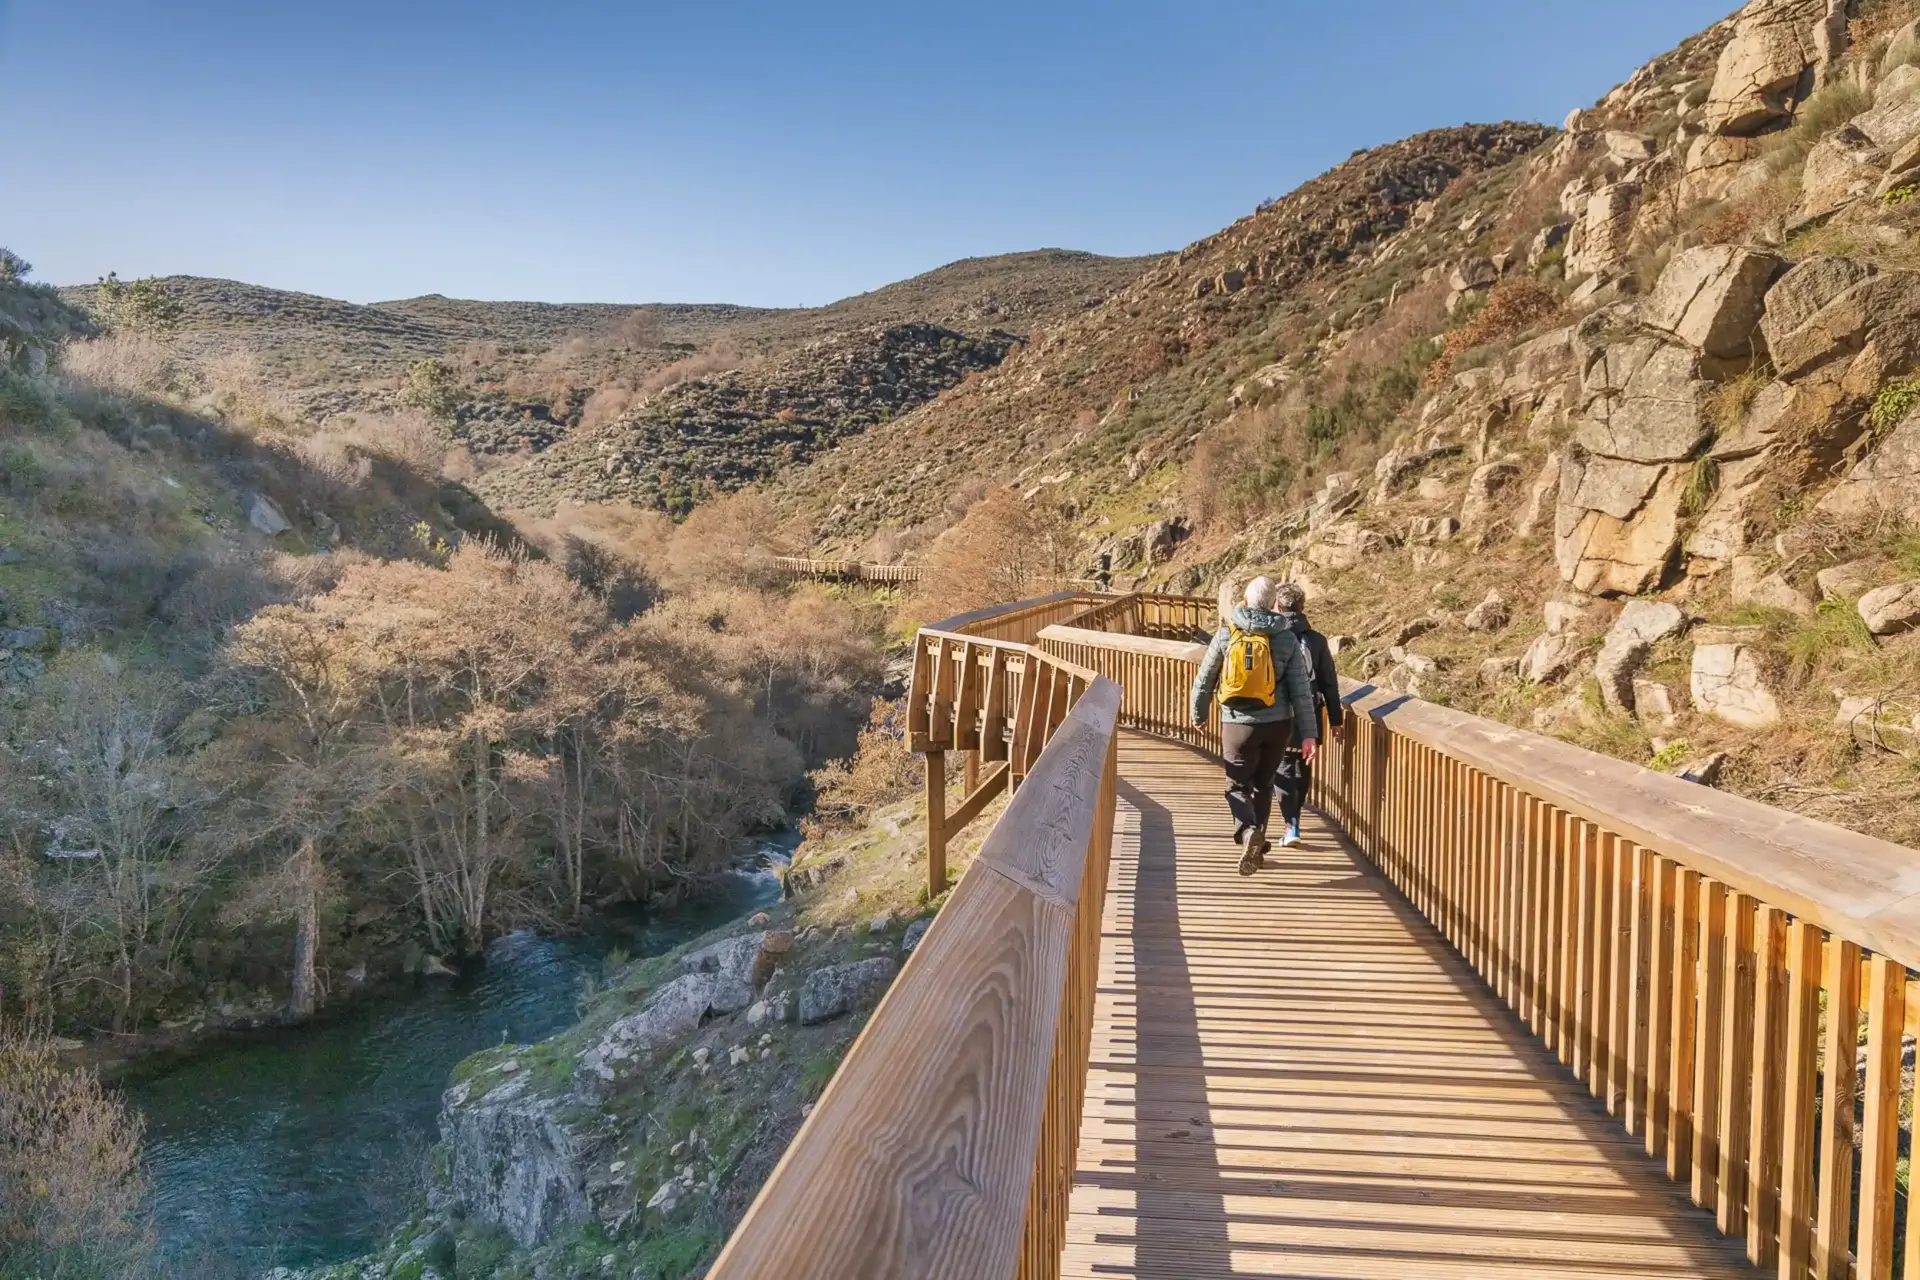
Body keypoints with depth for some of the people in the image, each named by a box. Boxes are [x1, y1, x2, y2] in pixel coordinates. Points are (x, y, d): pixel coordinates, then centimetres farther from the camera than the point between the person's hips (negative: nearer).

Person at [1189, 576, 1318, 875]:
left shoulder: (1227, 634, -4)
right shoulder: (1286, 638, -2)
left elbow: (1204, 680, 3)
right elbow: (1301, 690, -5)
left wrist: (1198, 714, 19)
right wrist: (1308, 733, -2)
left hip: (1238, 725, -2)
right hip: (1277, 724, 2)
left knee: (1237, 786, 10)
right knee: (1263, 784, 20)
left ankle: (1248, 832, -18)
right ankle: (1256, 846, 26)